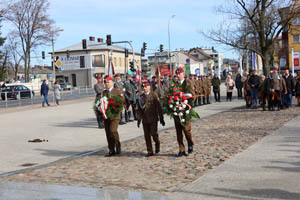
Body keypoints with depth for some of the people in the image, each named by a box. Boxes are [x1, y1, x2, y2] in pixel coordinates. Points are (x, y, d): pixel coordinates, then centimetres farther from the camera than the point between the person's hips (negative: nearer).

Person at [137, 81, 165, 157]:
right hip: (145, 119, 3)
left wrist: (161, 118, -2)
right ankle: (150, 152, 13)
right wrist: (139, 119, 4)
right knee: (147, 135, 3)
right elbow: (139, 109, 11)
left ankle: (157, 145, 22)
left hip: (153, 119, -3)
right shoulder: (141, 97, 8)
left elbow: (158, 107, -1)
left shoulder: (154, 95, -1)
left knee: (153, 133, -8)